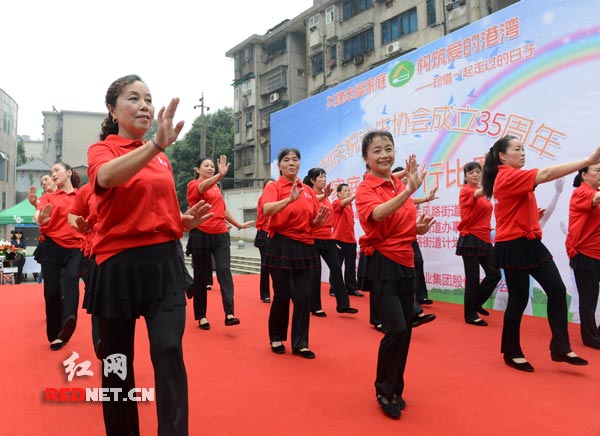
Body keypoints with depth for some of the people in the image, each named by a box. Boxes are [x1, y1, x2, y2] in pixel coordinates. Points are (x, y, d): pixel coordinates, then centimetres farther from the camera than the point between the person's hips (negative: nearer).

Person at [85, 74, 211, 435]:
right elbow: (107, 177, -28)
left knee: (170, 354, -10)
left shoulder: (163, 159, 12)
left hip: (164, 262, 3)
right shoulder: (101, 149, -1)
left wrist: (187, 221, 0)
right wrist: (157, 144, -42)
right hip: (118, 266, -3)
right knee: (117, 362, 10)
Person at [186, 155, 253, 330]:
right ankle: (201, 316, 16)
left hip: (220, 235, 5)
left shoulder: (216, 187, 16)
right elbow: (203, 187, -28)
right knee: (201, 276, 4)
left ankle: (229, 314, -16)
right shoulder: (193, 185, -3)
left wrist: (239, 225, 32)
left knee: (224, 271, -10)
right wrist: (221, 175, -46)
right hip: (201, 235, -4)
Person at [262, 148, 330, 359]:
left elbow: (313, 223, 14)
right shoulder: (273, 187, -3)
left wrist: (319, 220, -9)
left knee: (303, 296, 4)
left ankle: (300, 343, 16)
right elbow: (267, 210, -24)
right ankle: (276, 338, 24)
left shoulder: (308, 190, 10)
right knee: (282, 295, 2)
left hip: (305, 247, 4)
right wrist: (290, 199, -38)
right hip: (282, 246, -4)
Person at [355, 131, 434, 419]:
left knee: (405, 330, 11)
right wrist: (409, 190, -42)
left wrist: (420, 227, -1)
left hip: (405, 263, 7)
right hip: (381, 263, -7)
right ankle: (384, 390, 11)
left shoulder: (400, 186, 9)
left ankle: (394, 389, 29)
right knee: (396, 330, -13)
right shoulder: (365, 189, -10)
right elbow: (378, 214, -33)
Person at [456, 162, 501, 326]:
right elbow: (477, 193, -31)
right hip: (470, 240, -8)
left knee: (494, 274, 7)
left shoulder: (482, 192, 15)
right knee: (473, 279, -3)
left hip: (484, 239, 8)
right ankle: (470, 315, 9)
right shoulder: (466, 191, -8)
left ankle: (476, 303, 27)